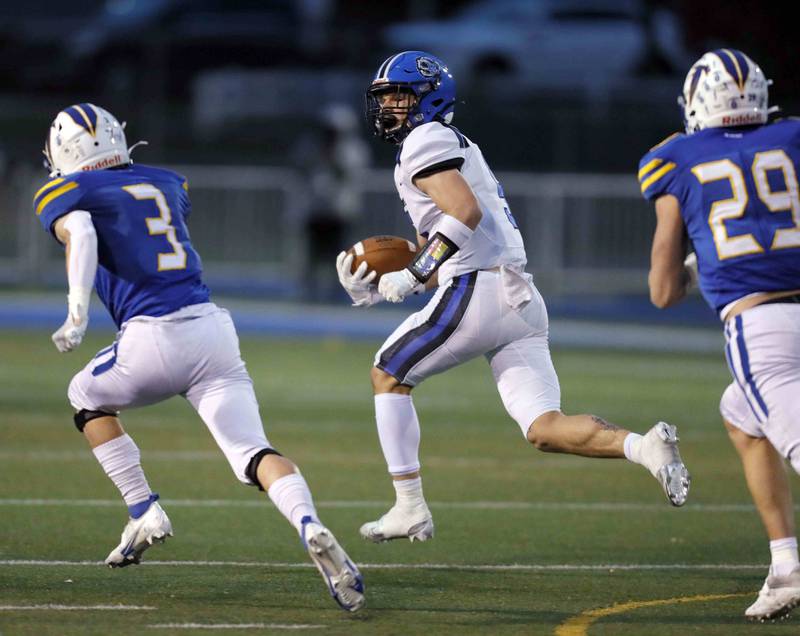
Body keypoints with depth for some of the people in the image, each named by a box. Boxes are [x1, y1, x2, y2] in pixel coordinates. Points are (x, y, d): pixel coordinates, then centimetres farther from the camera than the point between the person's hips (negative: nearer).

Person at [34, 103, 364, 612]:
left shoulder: (67, 194, 5)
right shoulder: (166, 183, 22)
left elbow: (81, 235, -16)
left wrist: (78, 314, -26)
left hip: (154, 339, -4)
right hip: (213, 327, 4)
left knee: (87, 398, 26)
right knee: (253, 452, -3)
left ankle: (144, 513, 16)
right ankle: (311, 527, -31)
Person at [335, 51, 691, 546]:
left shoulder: (425, 143, -1)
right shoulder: (456, 150, 29)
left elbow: (466, 212, -18)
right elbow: (436, 261, 29)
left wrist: (412, 275, -12)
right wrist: (373, 290, 19)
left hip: (477, 289, -9)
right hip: (522, 300, 9)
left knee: (389, 376, 11)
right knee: (544, 428, -1)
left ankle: (410, 508, 7)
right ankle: (642, 446, -24)